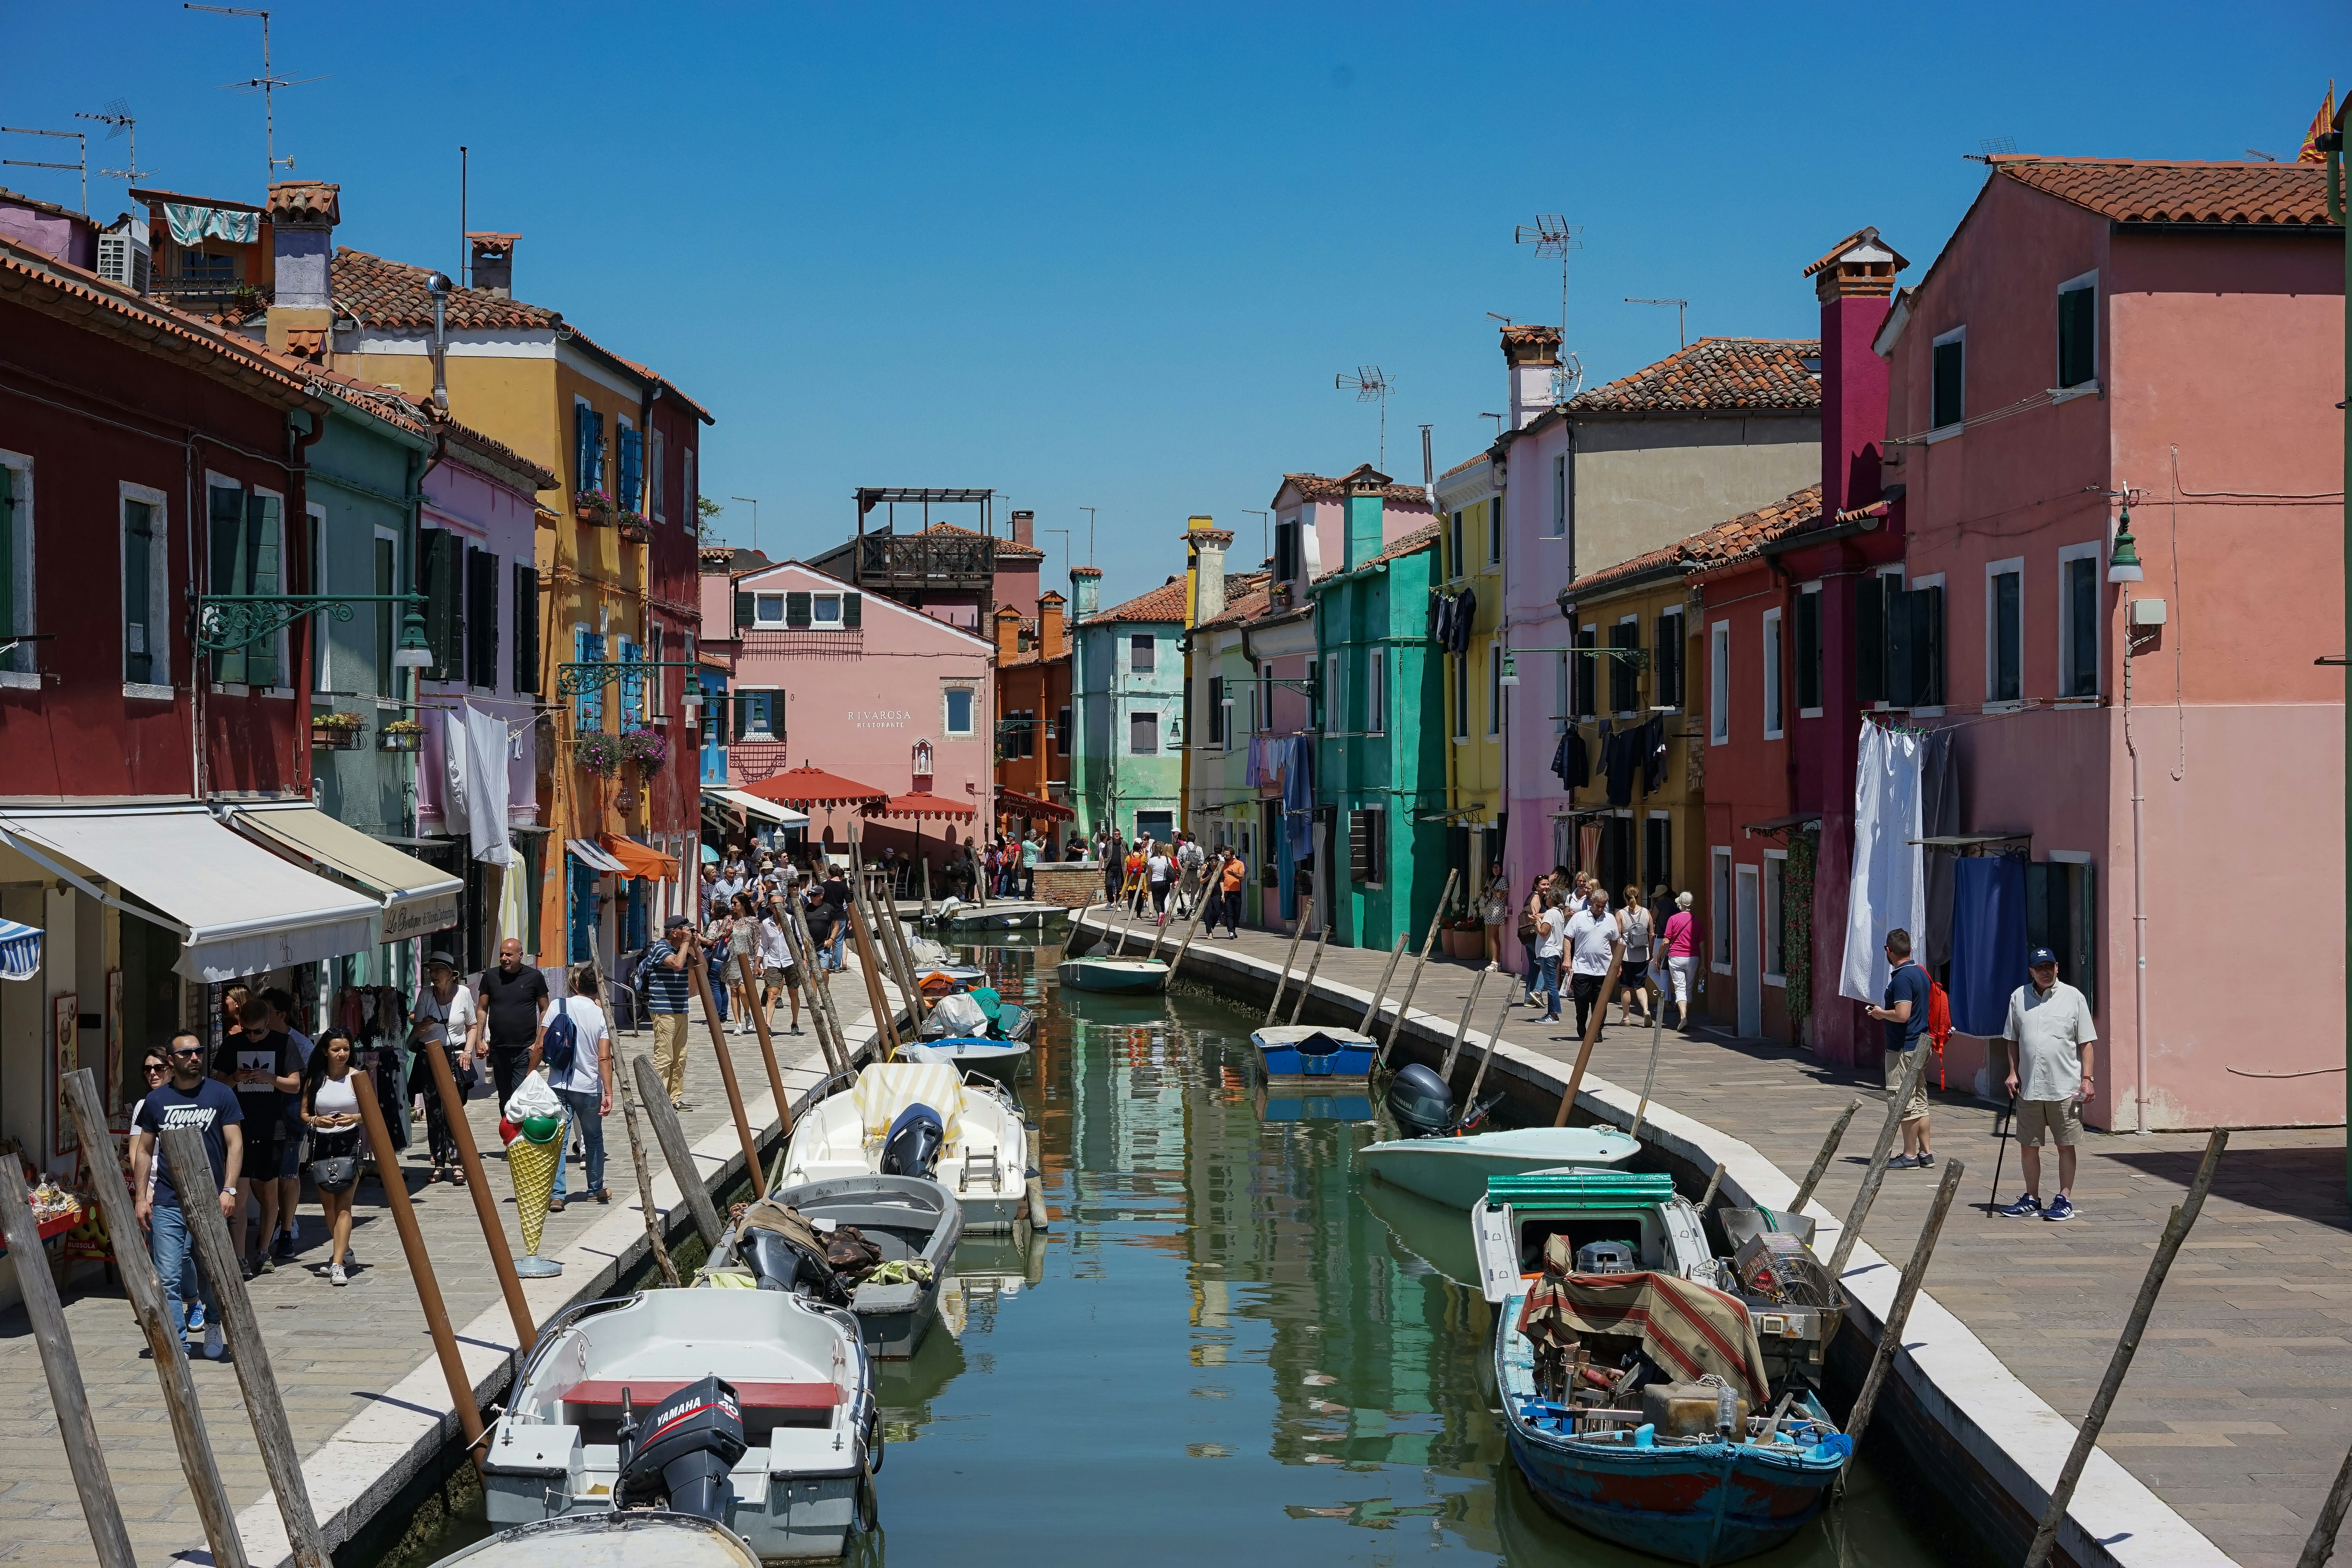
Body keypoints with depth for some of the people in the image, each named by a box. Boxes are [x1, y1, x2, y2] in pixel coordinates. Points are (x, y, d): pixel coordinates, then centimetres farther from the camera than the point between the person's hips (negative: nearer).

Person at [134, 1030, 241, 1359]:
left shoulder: (221, 1095, 2)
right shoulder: (155, 1101, 7)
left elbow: (235, 1144, 0)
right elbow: (143, 1151, 13)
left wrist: (228, 1190, -10)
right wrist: (141, 1197, 6)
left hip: (209, 1202, -1)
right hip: (166, 1204, 1)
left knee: (211, 1273, 6)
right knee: (168, 1276, -3)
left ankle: (214, 1326, 28)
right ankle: (176, 1340, 3)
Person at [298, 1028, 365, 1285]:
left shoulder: (355, 1077, -1)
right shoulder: (314, 1080, 6)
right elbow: (304, 1114, 10)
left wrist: (354, 1118, -19)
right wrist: (317, 1121, -11)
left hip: (349, 1143, -4)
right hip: (321, 1144, 4)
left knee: (343, 1205, -12)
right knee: (328, 1204, 11)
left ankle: (337, 1265, -18)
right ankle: (343, 1250, 34)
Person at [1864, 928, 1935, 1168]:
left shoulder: (1902, 977, -19)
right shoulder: (1921, 973, 11)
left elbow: (1902, 1015, -26)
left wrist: (1881, 1013, -9)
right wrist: (1886, 1014, 18)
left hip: (1903, 1048, -10)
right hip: (1920, 1045, 10)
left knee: (1905, 1104, -3)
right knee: (1919, 1101, 13)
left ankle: (1910, 1156, 1)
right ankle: (1925, 1153, 16)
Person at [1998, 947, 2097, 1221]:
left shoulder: (2074, 997, 0)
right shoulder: (2018, 998, 8)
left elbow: (2085, 1042, 1)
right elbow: (2013, 1040, 15)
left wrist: (2086, 1078, -5)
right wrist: (2013, 1072, 6)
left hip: (2065, 1089, -3)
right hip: (2029, 1087, 3)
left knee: (2066, 1145, 3)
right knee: (2028, 1146, 9)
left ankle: (2065, 1200, 11)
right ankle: (2031, 1199, 21)